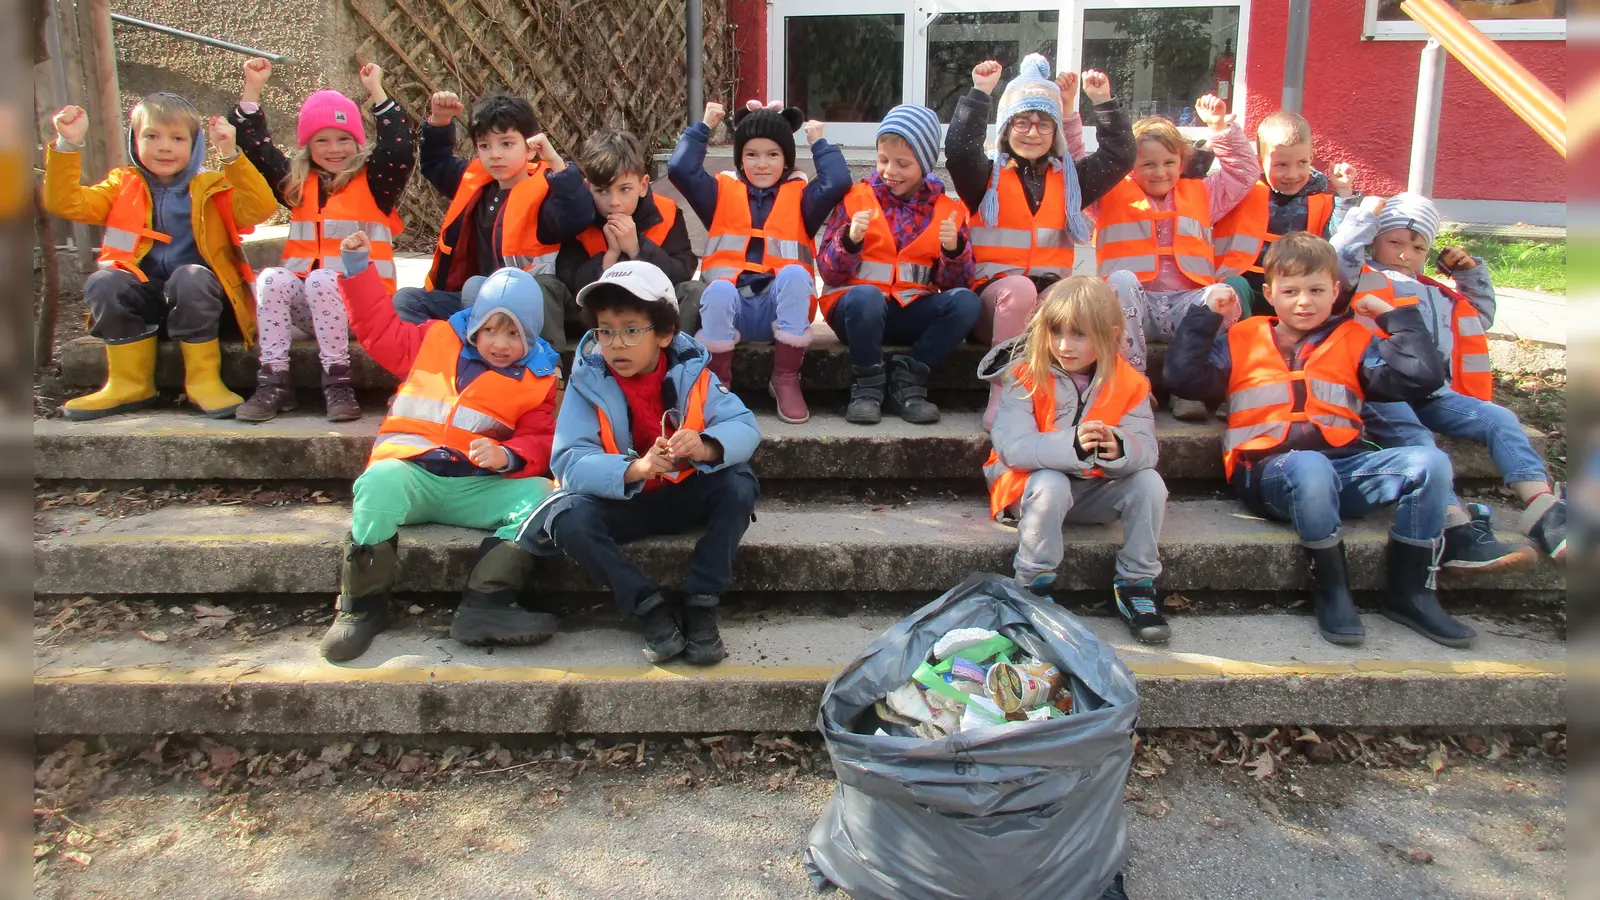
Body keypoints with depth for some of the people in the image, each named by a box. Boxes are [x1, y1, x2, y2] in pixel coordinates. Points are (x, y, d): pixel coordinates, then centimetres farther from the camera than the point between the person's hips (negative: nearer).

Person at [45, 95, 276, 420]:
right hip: (145, 299, 3)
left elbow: (260, 208, -12)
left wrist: (231, 155, -22)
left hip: (198, 297, -3)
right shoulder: (123, 186, 14)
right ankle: (130, 384, -13)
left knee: (190, 277, -34)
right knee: (103, 282, -26)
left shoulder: (211, 187, 7)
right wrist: (69, 145, -7)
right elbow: (66, 202, 2)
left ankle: (203, 380, -20)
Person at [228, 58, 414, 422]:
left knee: (321, 280, -34)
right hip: (304, 305, 4)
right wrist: (253, 89, 9)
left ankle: (338, 380, -26)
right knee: (272, 278, -26)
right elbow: (256, 148, 14)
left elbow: (400, 150, -11)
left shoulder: (373, 181, 6)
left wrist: (376, 91, -8)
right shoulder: (297, 183, 17)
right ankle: (274, 381, -23)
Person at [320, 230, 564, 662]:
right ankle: (362, 605, -20)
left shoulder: (537, 380, 9)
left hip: (477, 487, 0)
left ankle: (482, 606, -34)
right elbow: (382, 330, 24)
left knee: (539, 495, -27)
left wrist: (506, 456, -18)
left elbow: (538, 442, 4)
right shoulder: (436, 339, 14)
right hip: (411, 473, 0)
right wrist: (359, 269, 17)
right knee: (380, 481, -36)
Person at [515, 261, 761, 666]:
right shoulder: (587, 381, -14)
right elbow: (569, 462, -24)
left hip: (684, 497, 1)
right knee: (569, 518, -29)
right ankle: (653, 607, -17)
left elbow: (745, 428, -18)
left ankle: (700, 603, -17)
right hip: (619, 503, -1)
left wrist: (704, 446, -42)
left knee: (738, 485, -25)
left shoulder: (690, 371, -11)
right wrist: (636, 469, -42)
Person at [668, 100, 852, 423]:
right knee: (719, 290, -34)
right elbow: (680, 169, 0)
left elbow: (838, 182, -5)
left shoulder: (800, 195, 13)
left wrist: (818, 142, 5)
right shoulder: (723, 191, 14)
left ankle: (786, 380, -21)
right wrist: (704, 126, 7)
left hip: (782, 310, 0)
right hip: (731, 308, 0)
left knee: (794, 273, -32)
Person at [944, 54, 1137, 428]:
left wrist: (1104, 102, 8)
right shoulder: (988, 175, 7)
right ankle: (1001, 394, -32)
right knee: (1019, 288, -39)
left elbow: (1119, 156, 14)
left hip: (1052, 294, 3)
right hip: (994, 294, -3)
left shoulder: (1069, 178, 19)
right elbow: (958, 148, -11)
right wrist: (980, 93, -13)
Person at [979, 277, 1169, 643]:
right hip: (1037, 485, -3)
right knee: (1050, 485, -35)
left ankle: (1137, 585, -4)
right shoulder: (1025, 377, -15)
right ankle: (1034, 586, -17)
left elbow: (1145, 448, -14)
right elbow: (1012, 446, -27)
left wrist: (1120, 449, -40)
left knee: (1149, 482, -20)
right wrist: (1071, 446, -43)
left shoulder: (1129, 383, -5)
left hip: (1096, 491, 3)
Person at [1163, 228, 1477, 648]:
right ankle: (1331, 591, -18)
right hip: (1269, 470, -3)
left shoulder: (1355, 340, 22)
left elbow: (1421, 378, 9)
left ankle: (1409, 591, -7)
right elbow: (1183, 378, 5)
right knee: (1309, 467, -39)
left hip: (1344, 465, 3)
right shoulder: (1241, 340, 18)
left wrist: (1395, 316, 14)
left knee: (1429, 463, -21)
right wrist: (1205, 315, 7)